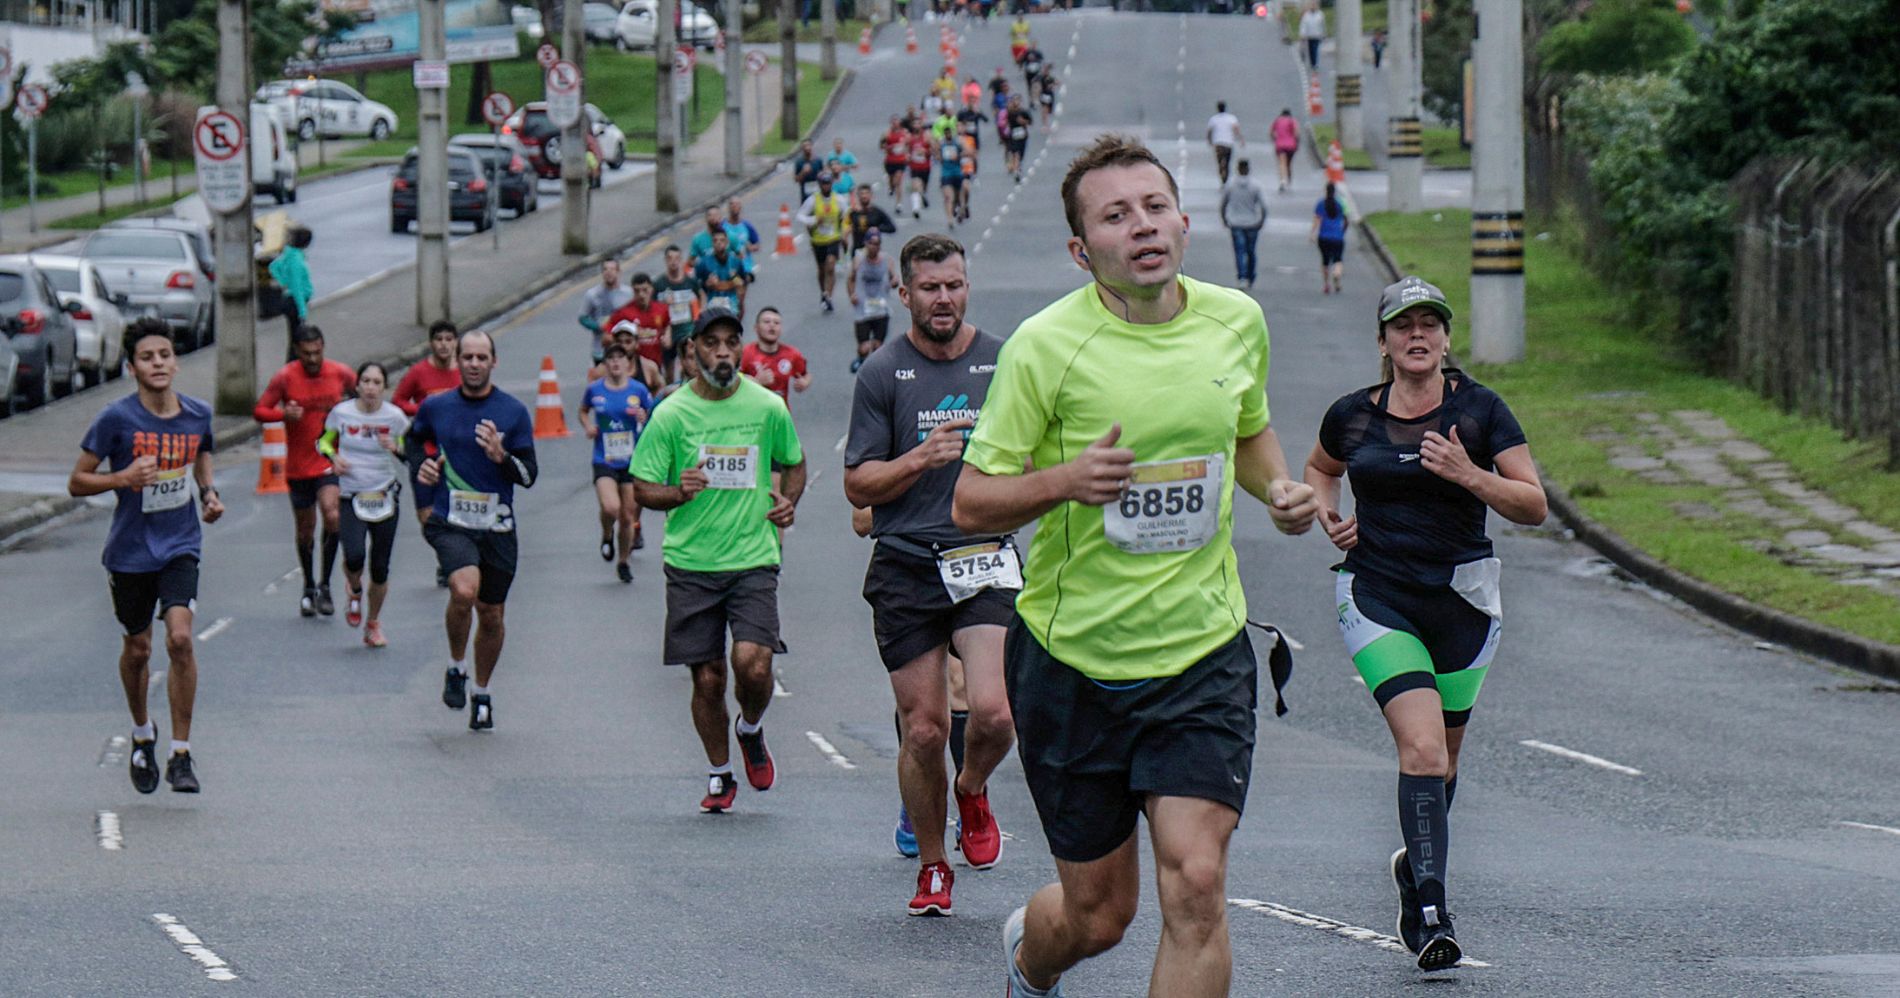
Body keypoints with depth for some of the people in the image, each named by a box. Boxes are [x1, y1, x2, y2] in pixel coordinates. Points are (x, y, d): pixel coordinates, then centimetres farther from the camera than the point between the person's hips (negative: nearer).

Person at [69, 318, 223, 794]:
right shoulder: (116, 419, -12)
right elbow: (76, 482, -6)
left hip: (180, 546, 1)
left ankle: (181, 755, -10)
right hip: (130, 551, -1)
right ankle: (142, 734, 41)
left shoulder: (198, 415, -2)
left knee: (180, 638, -17)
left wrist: (209, 494, 3)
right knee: (137, 649, 12)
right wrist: (122, 478, -24)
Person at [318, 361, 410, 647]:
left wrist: (396, 448, -14)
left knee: (380, 569, 4)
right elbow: (323, 441, 11)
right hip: (351, 497, -1)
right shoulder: (341, 413, -4)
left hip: (384, 496, 1)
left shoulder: (395, 417, -3)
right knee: (354, 556, -23)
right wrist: (334, 457, -10)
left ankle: (373, 623, 27)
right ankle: (355, 593, 13)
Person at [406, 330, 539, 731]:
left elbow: (529, 475, -2)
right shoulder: (437, 407, 3)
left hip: (498, 528, 1)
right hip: (451, 523, -1)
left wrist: (501, 456, -21)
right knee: (464, 591, -27)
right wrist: (419, 466, 6)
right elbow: (414, 437, 25)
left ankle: (482, 693, 33)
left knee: (492, 615, 10)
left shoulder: (514, 412, -1)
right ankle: (456, 668, -2)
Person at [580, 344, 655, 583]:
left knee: (627, 516, 6)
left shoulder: (638, 390, -2)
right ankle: (606, 536, 12)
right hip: (604, 462, -1)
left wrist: (645, 418, -16)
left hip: (632, 461, 1)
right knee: (610, 508, -23)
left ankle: (623, 562, 27)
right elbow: (583, 411, 18)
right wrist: (588, 426, -2)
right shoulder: (595, 390, -1)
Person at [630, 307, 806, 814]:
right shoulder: (671, 414, -2)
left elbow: (795, 462, 21)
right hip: (691, 563, 0)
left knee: (753, 664, -18)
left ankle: (751, 731, 15)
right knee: (708, 678, 3)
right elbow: (643, 487, 1)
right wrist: (678, 492, -20)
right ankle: (720, 774, 24)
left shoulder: (768, 408, 3)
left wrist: (788, 500, 1)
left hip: (754, 558, 0)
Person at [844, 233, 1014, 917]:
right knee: (924, 728, 0)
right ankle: (932, 867, 18)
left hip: (987, 559, 0)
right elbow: (858, 486, 2)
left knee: (993, 713, -17)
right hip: (906, 569, 0)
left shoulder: (1004, 364, 8)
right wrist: (920, 459, -14)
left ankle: (972, 792, 17)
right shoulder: (882, 374, 3)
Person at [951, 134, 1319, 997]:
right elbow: (970, 505, -10)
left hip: (1203, 653, 2)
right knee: (1098, 910, 9)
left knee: (1195, 882, -15)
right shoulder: (1045, 345, -13)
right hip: (1073, 658, -2)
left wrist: (1278, 487, 1)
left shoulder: (1236, 321, 1)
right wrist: (1063, 481, -29)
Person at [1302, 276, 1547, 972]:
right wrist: (1325, 514, 5)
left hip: (1460, 598, 1)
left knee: (1442, 756, 13)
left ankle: (1416, 867, 41)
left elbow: (1534, 506, -3)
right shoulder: (1352, 416, 3)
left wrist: (1471, 475, -19)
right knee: (1422, 745, -19)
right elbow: (1319, 469, 25)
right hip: (1377, 595, -1)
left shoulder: (1479, 410, -2)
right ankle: (1430, 913, -23)